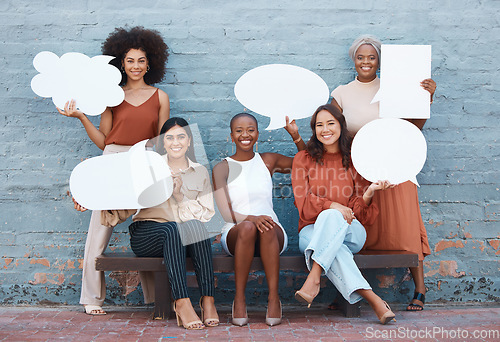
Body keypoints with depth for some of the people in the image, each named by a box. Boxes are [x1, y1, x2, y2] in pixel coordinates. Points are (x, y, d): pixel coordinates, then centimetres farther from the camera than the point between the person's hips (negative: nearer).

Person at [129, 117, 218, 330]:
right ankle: (181, 302, -40)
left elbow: (207, 213, 4)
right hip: (145, 235, -1)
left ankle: (208, 299, -33)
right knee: (172, 228, -34)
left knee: (195, 225, -32)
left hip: (186, 238, 2)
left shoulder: (200, 172, 13)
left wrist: (180, 197, -11)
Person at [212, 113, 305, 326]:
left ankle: (274, 297, -32)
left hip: (273, 234, 1)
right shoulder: (222, 168, 5)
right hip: (235, 235, -1)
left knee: (267, 226, -35)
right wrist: (251, 218, -26)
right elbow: (226, 213, -6)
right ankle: (239, 299, -26)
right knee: (247, 227, -36)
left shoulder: (268, 161, 12)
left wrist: (296, 136, 8)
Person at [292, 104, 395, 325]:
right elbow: (304, 203, -2)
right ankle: (372, 300, -43)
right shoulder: (303, 159, 9)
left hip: (349, 231, 0)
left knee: (331, 217, -36)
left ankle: (313, 278, -42)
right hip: (312, 231, 0)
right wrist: (333, 205, -19)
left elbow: (360, 214, 4)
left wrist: (369, 192, -18)